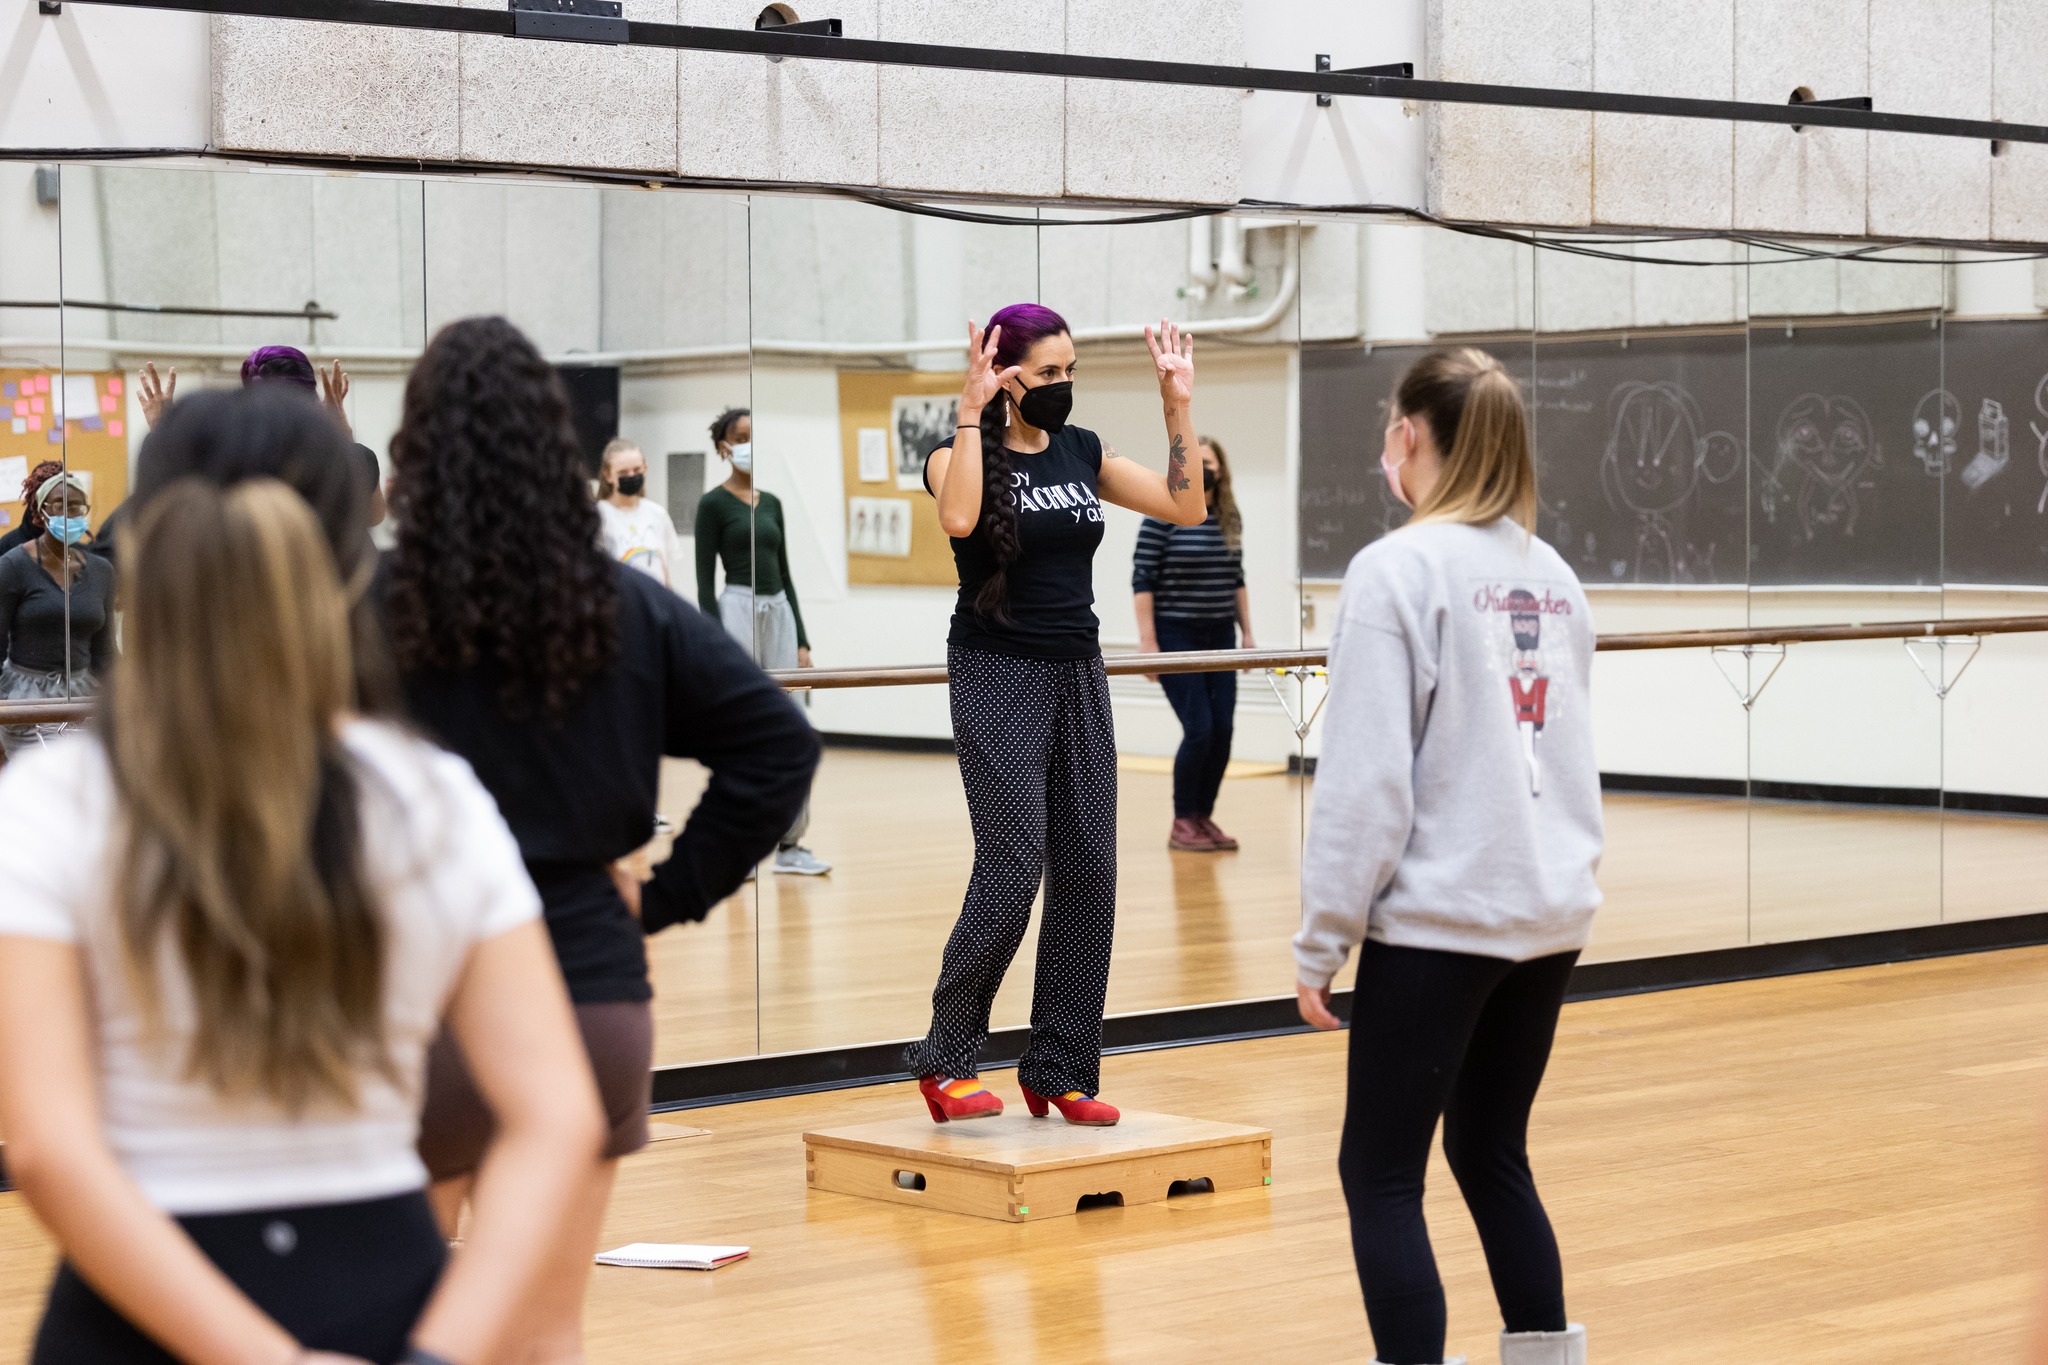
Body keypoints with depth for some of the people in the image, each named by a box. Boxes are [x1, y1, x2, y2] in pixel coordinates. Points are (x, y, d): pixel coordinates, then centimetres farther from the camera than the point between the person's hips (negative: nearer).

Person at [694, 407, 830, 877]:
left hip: (779, 613, 6)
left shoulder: (772, 503, 14)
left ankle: (789, 843, 8)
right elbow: (705, 581, -8)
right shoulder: (713, 504, -4)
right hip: (737, 611, -6)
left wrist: (801, 639, 11)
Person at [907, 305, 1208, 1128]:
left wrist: (1178, 405, -1)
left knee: (1088, 873, 3)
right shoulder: (964, 451, -7)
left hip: (1078, 676, 6)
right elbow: (959, 517, -30)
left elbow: (1188, 509, 5)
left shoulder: (1081, 451, 9)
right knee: (1013, 870, -13)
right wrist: (971, 410, -27)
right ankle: (947, 1058, 2)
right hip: (998, 678, -6)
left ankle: (1059, 1070, 11)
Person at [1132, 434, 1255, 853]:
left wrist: (1247, 633, 11)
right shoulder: (1163, 516, -9)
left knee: (1222, 730, 0)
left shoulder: (1230, 518, 8)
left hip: (1220, 638, 5)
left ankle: (1204, 817, 13)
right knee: (1199, 730, -10)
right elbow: (1142, 580, -10)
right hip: (1177, 638, -5)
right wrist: (1147, 642, -14)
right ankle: (1183, 823, 4)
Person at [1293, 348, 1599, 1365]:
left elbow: (1364, 776, -14)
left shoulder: (1397, 571, -12)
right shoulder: (1553, 578, 10)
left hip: (1439, 917, -7)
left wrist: (1323, 939, -7)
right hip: (1550, 912, 7)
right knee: (1492, 1153, 19)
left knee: (1380, 1175, 1)